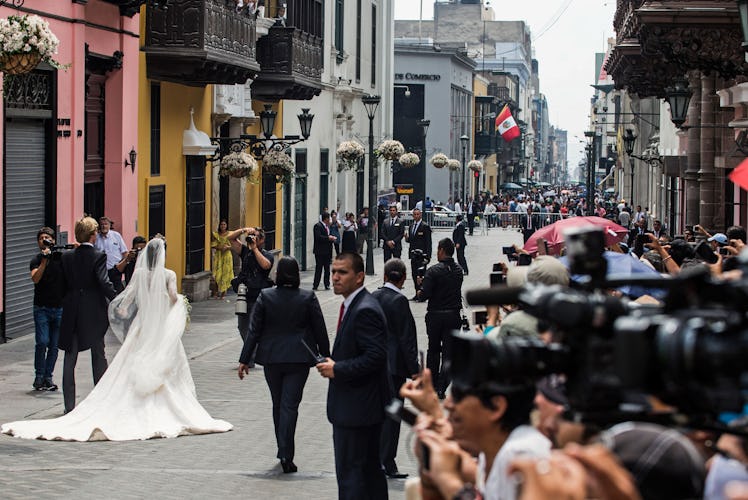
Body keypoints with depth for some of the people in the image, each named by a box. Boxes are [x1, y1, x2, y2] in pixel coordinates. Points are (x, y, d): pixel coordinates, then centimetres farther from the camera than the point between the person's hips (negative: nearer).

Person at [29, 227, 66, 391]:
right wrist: (44, 260, -23)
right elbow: (35, 278, -16)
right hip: (42, 308, -2)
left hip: (59, 308, 2)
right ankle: (39, 377, -1)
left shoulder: (61, 257, 5)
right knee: (42, 342, -12)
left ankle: (48, 377, 12)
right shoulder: (36, 260, 1)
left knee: (54, 345, 3)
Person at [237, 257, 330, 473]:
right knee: (290, 405, -2)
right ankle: (286, 455, -12)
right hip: (298, 359, -1)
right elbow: (320, 331, -1)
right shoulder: (308, 298, -6)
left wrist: (244, 360, 1)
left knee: (278, 405, 16)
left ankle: (283, 450, 27)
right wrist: (325, 358, 10)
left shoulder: (265, 297, -5)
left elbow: (254, 331, -4)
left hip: (271, 358, 1)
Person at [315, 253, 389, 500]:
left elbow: (375, 356, -25)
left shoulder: (365, 310, -19)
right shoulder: (352, 305, 14)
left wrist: (337, 369, -18)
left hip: (355, 408, -11)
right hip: (364, 406, 11)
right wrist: (334, 364, 8)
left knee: (349, 472, -7)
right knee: (371, 469, 17)